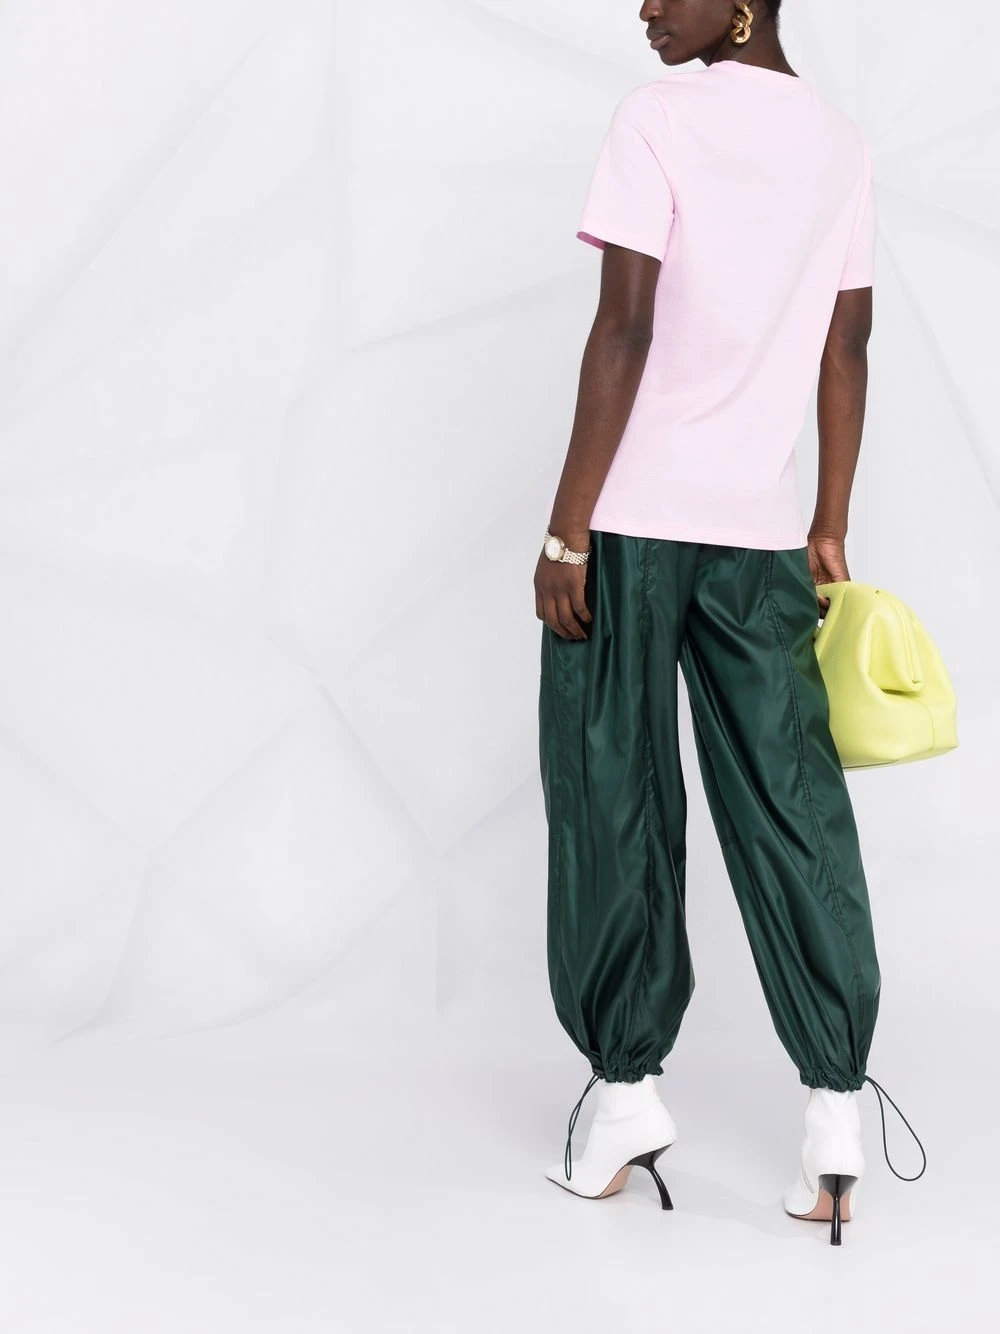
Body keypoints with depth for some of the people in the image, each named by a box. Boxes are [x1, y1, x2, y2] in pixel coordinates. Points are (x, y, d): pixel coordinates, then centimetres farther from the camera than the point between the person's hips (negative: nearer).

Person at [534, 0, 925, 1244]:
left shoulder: (659, 117, -7)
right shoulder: (842, 143, 11)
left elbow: (624, 328, -13)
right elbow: (845, 354, 12)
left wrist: (566, 532, -11)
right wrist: (829, 531, 16)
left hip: (632, 521, -5)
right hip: (762, 531, 5)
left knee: (613, 803, 4)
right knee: (792, 809, 5)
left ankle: (627, 1088, 9)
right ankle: (835, 1108, 4)